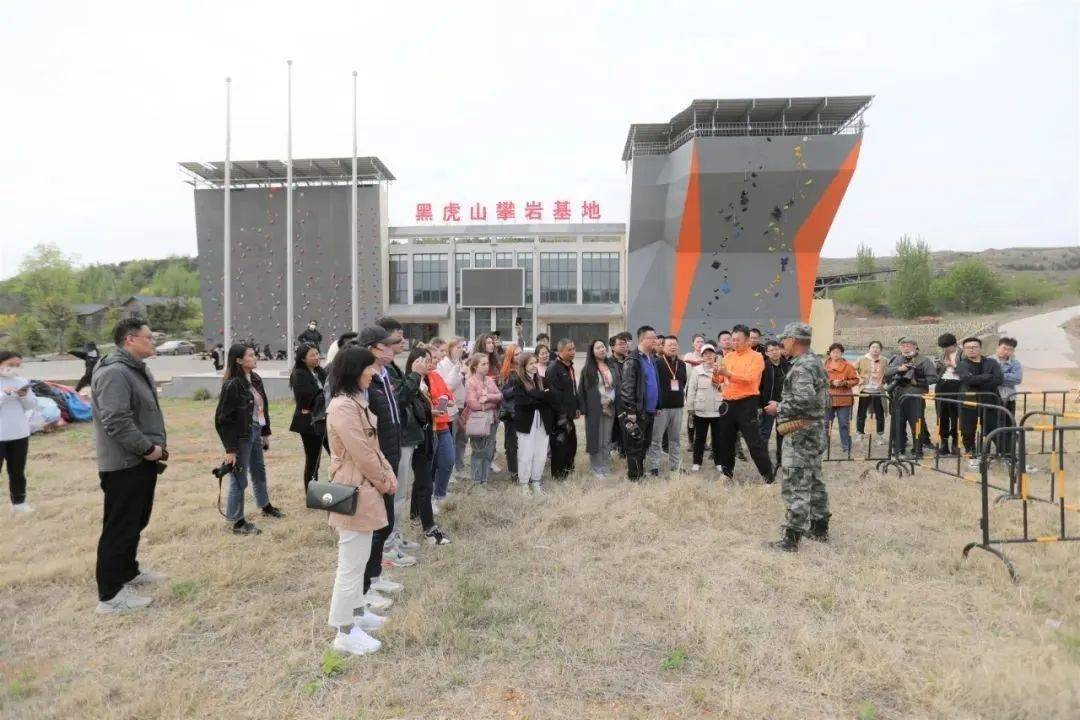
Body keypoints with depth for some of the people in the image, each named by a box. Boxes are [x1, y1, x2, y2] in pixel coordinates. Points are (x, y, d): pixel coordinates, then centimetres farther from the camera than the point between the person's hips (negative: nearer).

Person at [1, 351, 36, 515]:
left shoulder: (22, 381, 4)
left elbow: (33, 406, 4)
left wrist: (25, 396, -14)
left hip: (20, 435, 4)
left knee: (17, 473, 15)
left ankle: (19, 504, 25)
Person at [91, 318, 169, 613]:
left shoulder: (138, 370, 13)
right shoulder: (114, 373, -21)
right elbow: (116, 422, -28)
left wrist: (157, 444, 10)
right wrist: (148, 448, -20)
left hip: (141, 461, 10)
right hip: (124, 465, -10)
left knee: (136, 522, 21)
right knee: (120, 527, -1)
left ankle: (129, 572, 36)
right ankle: (110, 594, 9)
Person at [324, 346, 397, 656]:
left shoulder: (357, 401, 11)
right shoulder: (343, 407, -23)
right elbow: (361, 454, -22)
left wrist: (389, 474, 5)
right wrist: (383, 481, -8)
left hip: (365, 488, 10)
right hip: (354, 492, -10)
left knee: (359, 558, 22)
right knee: (352, 562, 2)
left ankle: (356, 611, 37)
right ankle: (345, 631, 15)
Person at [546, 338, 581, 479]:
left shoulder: (569, 367, 13)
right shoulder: (554, 369, -17)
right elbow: (554, 394, -22)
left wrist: (577, 408, 17)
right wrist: (561, 415, -22)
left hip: (569, 414, 9)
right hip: (559, 416, -9)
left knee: (572, 442, 16)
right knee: (560, 444, 0)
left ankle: (568, 470, 32)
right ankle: (558, 475, 13)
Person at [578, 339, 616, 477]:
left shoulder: (611, 367, 10)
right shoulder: (588, 369, -2)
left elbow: (615, 386, 11)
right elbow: (582, 389, -4)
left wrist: (613, 401, -3)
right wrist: (583, 408, -12)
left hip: (610, 407, 4)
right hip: (595, 409, -4)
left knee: (607, 439, 10)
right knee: (596, 438, 1)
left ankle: (606, 466, 20)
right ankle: (597, 468, 11)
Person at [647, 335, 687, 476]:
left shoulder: (682, 364, 11)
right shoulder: (657, 363, -9)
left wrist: (682, 396, 15)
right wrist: (655, 403, -14)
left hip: (677, 407, 6)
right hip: (661, 407, -6)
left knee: (675, 439, 13)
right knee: (656, 439, -1)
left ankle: (675, 466, 22)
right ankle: (654, 467, 6)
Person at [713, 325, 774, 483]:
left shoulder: (756, 357, -5)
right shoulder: (728, 356, 13)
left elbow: (749, 378, -20)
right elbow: (721, 378, 14)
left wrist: (728, 373, -26)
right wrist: (716, 374, -8)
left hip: (746, 403, -6)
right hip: (728, 403, 6)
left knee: (754, 442, -6)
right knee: (726, 440, 13)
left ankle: (768, 475, 4)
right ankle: (727, 472, 28)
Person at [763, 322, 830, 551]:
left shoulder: (801, 367, -18)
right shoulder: (816, 361, 14)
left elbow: (804, 401, -28)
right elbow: (825, 400, 20)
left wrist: (779, 407, -14)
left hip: (802, 432, -11)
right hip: (817, 429, 11)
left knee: (795, 485, -7)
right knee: (814, 480, 19)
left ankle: (792, 537, -4)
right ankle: (819, 528, 30)